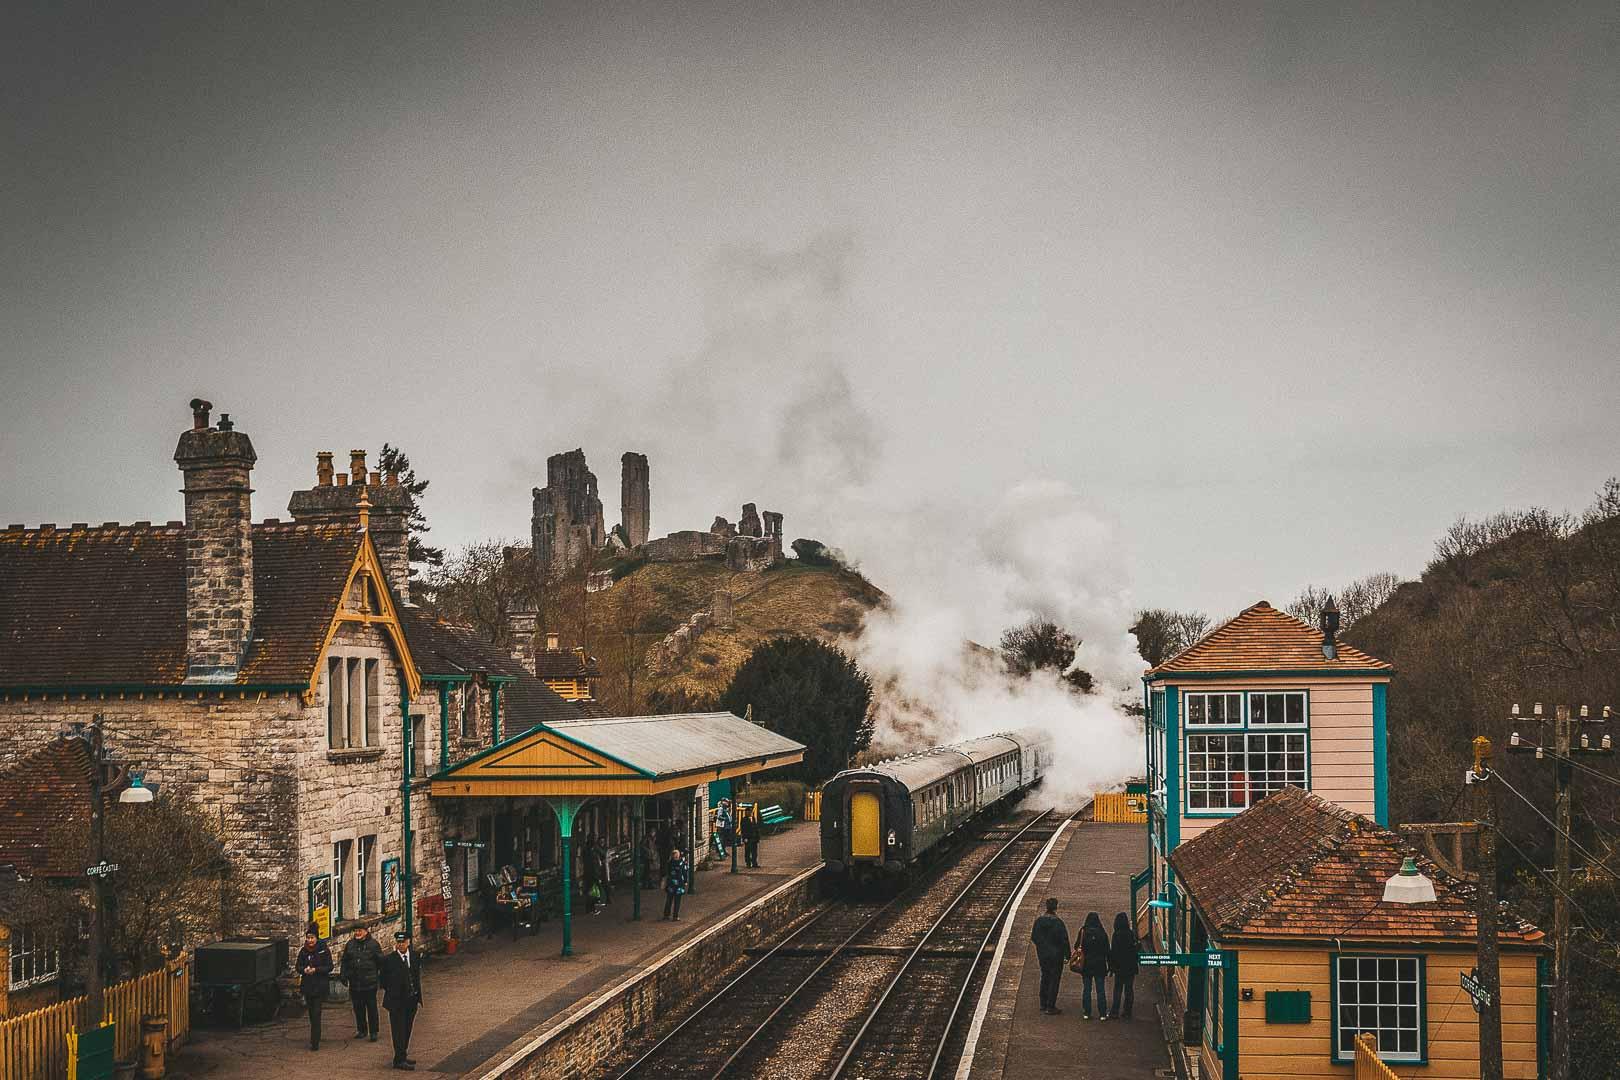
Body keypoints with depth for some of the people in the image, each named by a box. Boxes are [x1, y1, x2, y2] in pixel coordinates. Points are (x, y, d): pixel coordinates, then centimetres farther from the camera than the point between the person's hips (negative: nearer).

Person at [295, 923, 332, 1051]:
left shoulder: (324, 950, -7)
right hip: (307, 986, 5)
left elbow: (329, 967, -7)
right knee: (311, 1014, 14)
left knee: (316, 1014, -11)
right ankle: (315, 1038, 31)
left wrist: (315, 970, -20)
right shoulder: (303, 951, 6)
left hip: (320, 987, -5)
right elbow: (298, 966, 9)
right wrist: (304, 970, -13)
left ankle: (315, 1042, -11)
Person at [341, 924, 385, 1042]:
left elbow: (380, 962, 0)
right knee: (358, 1008, 11)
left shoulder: (373, 944, -3)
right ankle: (361, 1030, 23)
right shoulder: (350, 944, 8)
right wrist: (344, 976, 5)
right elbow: (345, 961, 14)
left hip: (370, 983, -4)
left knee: (371, 1008, 1)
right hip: (355, 982, 4)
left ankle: (373, 1032, 8)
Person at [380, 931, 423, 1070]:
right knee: (399, 1030, -5)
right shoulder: (388, 960, -8)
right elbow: (384, 980, -1)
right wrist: (392, 992, -3)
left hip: (411, 1001, 5)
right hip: (396, 1001, -5)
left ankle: (403, 1056, 26)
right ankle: (399, 1060, -3)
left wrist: (418, 998, 9)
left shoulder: (415, 958, 6)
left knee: (407, 1030, 14)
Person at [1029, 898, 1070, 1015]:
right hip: (1056, 956, -5)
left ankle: (1043, 1005, 26)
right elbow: (1064, 940, -16)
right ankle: (1050, 1007, 3)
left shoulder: (1038, 921, -3)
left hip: (1042, 955, 5)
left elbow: (1034, 937, 7)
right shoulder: (1058, 923, -18)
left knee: (1044, 978, 19)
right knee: (1054, 980, 3)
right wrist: (1067, 956, -8)